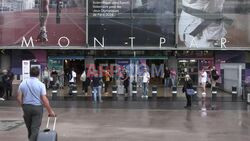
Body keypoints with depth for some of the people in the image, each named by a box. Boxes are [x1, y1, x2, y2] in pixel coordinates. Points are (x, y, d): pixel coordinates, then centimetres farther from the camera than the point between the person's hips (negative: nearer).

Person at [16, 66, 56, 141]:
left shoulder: (23, 83, 0)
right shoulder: (41, 85, -11)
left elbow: (19, 98, 1)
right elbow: (44, 100, -13)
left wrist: (23, 107, 16)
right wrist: (50, 111, -4)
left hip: (26, 107, 4)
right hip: (37, 108, -4)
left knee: (29, 128, 19)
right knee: (35, 129, -1)